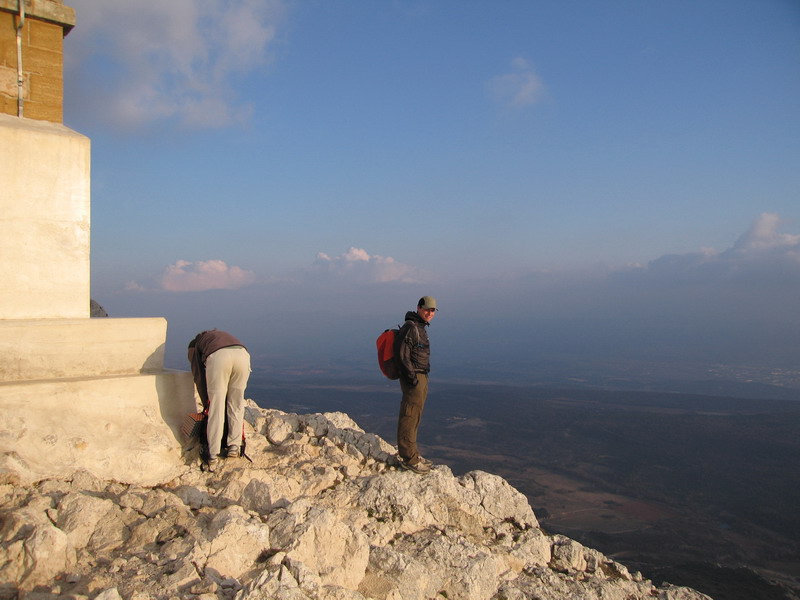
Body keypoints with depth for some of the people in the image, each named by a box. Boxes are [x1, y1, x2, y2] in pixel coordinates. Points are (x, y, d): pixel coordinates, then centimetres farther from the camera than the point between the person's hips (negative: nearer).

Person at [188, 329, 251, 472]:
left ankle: (213, 456, 7)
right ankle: (234, 446, 20)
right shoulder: (223, 334, 44)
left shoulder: (197, 344, 33)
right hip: (242, 354, 3)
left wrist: (206, 403, 32)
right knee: (236, 405, 18)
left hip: (217, 357, -3)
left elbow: (199, 376, 25)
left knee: (216, 408, 6)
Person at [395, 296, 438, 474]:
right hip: (413, 379, -11)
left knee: (414, 417, 17)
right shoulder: (410, 327, -15)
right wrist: (411, 377, -21)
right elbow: (402, 354, -20)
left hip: (421, 377, 11)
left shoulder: (420, 327, 17)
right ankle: (409, 459, -3)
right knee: (410, 418, -7)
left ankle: (410, 453, 27)